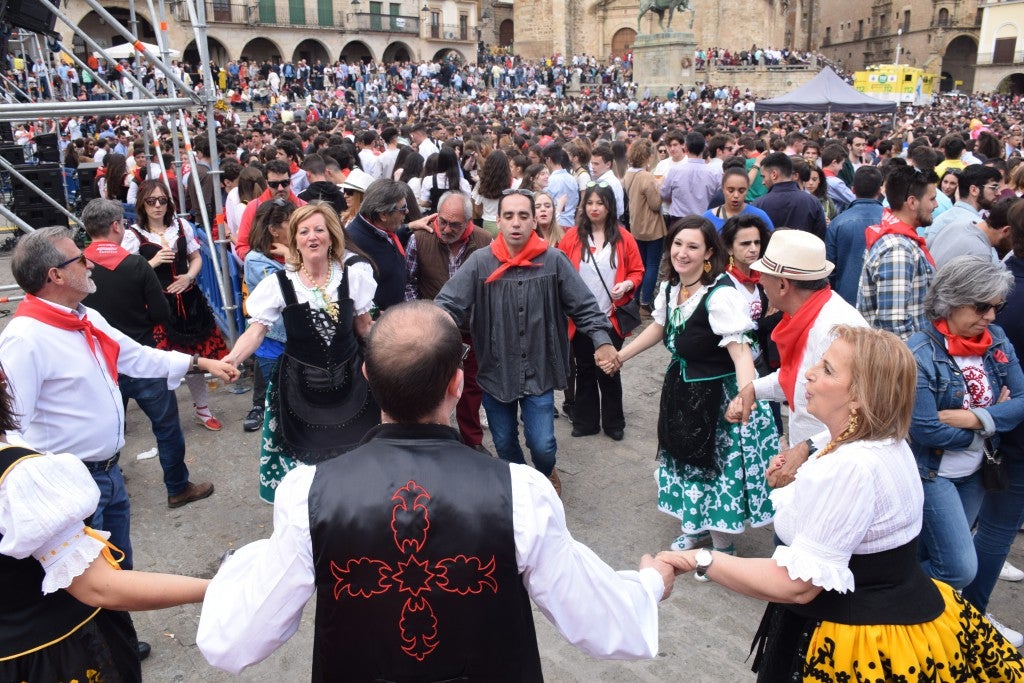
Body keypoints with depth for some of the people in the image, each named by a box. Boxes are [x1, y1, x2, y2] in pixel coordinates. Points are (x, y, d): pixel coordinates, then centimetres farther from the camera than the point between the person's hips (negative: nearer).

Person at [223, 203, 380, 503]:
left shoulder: (352, 275, -6)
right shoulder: (280, 283, -9)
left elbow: (363, 326, 5)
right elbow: (256, 330, -14)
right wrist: (233, 358, -32)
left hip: (349, 378, 1)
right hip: (300, 383, -1)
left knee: (354, 450, 10)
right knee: (304, 450, 8)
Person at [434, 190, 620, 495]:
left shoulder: (554, 260, -9)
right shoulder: (480, 262, -10)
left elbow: (584, 305, -4)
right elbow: (448, 303, -13)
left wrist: (602, 340, -16)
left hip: (539, 371, -1)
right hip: (495, 371, 1)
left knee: (542, 445, 2)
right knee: (504, 443, 17)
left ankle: (547, 475, 39)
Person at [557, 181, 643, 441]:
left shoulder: (623, 237, -1)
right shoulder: (572, 236, -1)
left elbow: (637, 271, 4)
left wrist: (627, 285, -15)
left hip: (611, 318, -1)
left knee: (609, 371, 9)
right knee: (585, 370, 13)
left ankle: (614, 423, 25)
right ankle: (585, 421, 26)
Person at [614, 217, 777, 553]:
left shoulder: (720, 294, -25)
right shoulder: (671, 287, 0)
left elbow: (739, 349, -32)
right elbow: (658, 327, 17)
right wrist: (620, 356, 21)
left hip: (718, 391, -8)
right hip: (682, 385, 8)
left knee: (719, 464, 5)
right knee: (687, 457, 21)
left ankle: (723, 544, 26)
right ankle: (694, 525, 44)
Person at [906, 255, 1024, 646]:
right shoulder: (919, 354, -22)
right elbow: (925, 430, -25)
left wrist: (971, 417, -22)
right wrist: (992, 418, -13)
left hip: (975, 472, 6)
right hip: (932, 474, -6)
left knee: (935, 557, 16)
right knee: (959, 569, -7)